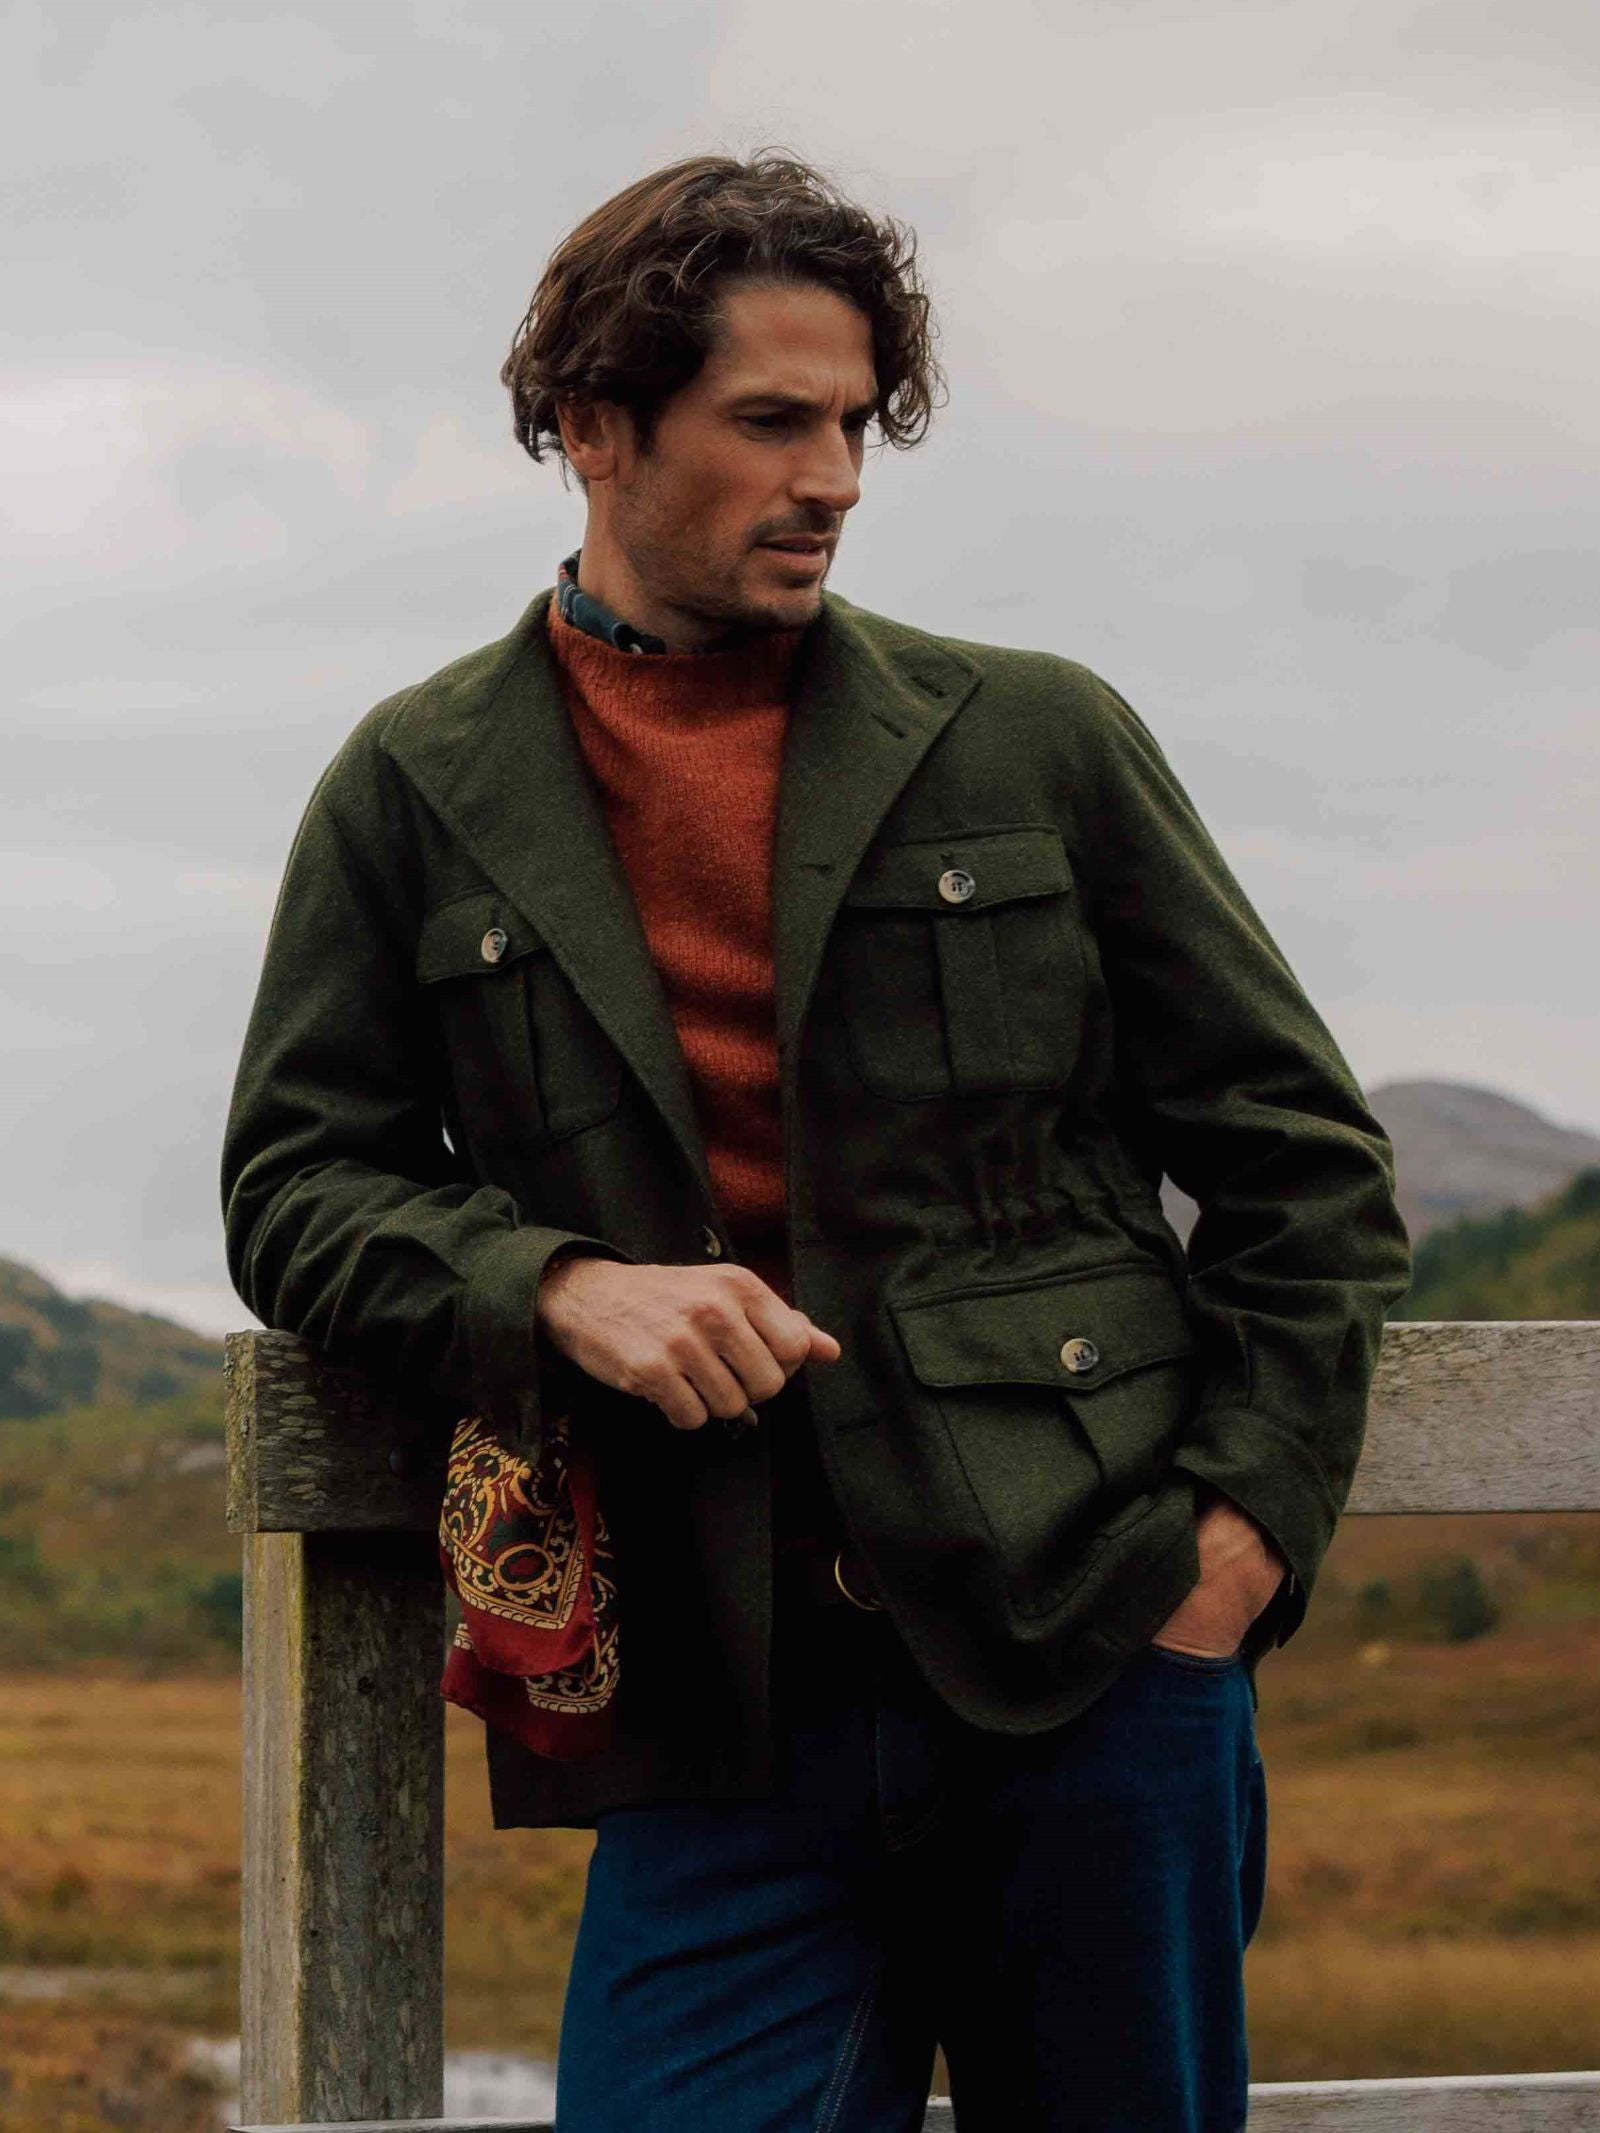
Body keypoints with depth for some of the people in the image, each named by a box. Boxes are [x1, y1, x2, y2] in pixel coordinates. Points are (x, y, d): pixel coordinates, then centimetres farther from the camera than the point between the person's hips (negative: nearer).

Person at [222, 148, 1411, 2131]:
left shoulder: (1038, 741, 7)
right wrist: (557, 1289, -10)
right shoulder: (419, 792, 9)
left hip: (1100, 1663, 0)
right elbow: (297, 1183, 10)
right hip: (725, 1723, 0)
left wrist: (1248, 1522, -2)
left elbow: (1305, 1165, 10)